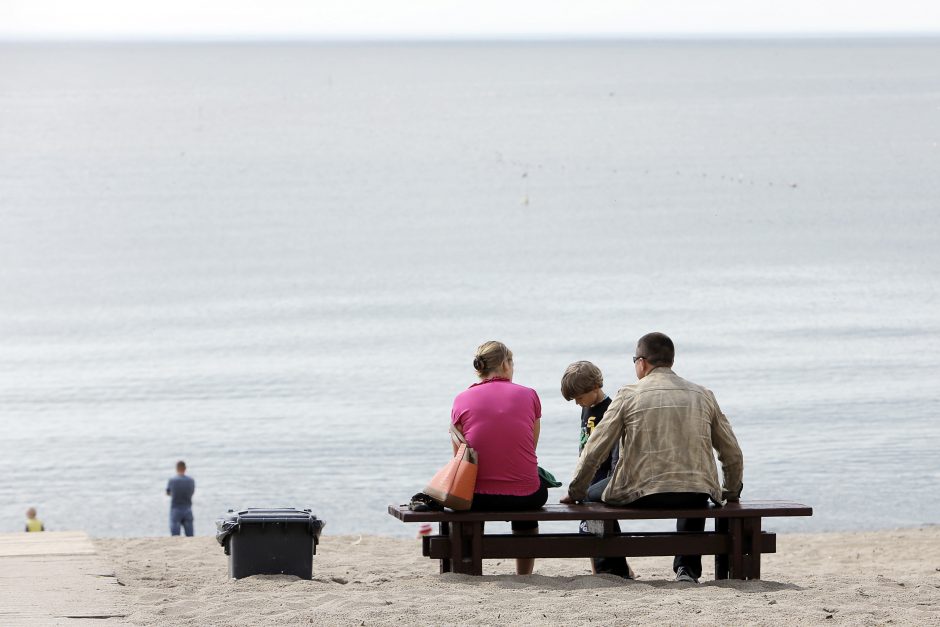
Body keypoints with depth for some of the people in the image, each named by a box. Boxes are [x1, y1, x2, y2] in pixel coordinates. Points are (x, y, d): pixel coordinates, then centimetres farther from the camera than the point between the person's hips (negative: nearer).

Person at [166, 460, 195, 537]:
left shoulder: (172, 481, -9)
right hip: (188, 509, 2)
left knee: (175, 537, -1)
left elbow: (168, 493, 9)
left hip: (175, 510, -2)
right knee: (190, 536, 5)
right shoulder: (191, 481, -3)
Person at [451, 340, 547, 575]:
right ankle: (524, 575, 40)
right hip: (524, 497, 0)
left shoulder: (463, 400, 0)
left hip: (478, 498, 0)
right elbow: (530, 449, 8)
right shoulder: (529, 396, 1)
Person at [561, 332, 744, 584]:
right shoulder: (703, 396, 9)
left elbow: (594, 450, 0)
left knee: (594, 494, 26)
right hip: (696, 494, 4)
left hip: (641, 495, -4)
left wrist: (575, 492, 14)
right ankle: (687, 567, 26)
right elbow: (733, 453, 14)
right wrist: (731, 493, 30)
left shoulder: (628, 395, 0)